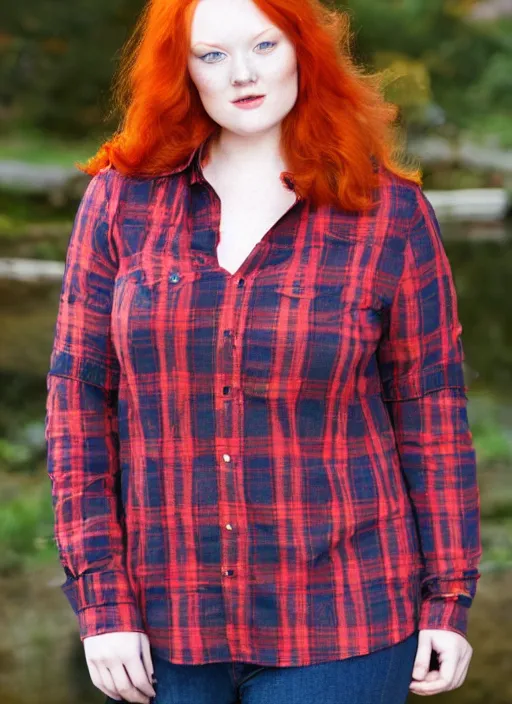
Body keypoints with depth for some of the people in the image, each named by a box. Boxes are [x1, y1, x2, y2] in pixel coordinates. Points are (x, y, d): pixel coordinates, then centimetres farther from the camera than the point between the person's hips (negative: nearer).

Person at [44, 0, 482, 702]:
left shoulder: (391, 214, -1)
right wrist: (102, 602, -4)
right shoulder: (122, 199, 2)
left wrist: (449, 598, 1)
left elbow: (431, 407, 2)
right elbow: (78, 396, 2)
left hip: (341, 623, -1)